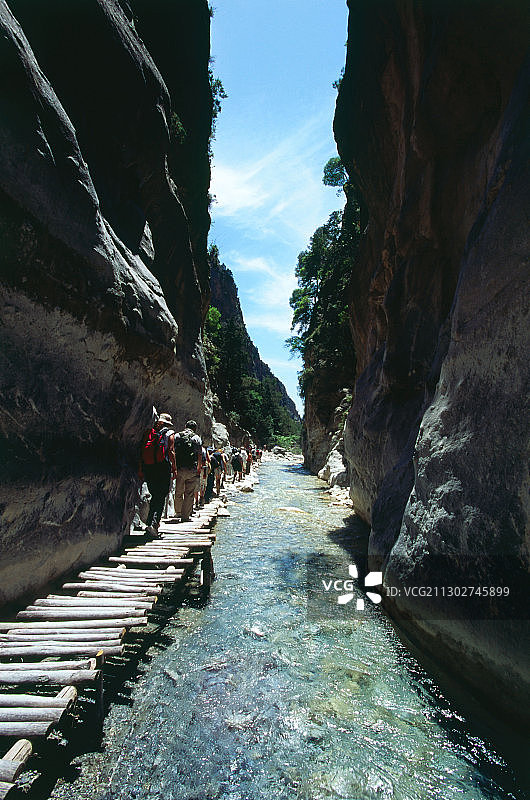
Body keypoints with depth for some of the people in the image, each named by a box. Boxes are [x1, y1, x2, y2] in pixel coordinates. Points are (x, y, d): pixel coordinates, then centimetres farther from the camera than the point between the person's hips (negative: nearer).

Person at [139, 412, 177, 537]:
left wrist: (140, 470, 11)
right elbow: (171, 452, -6)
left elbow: (142, 451, 9)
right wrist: (174, 469, -2)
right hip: (163, 468, -5)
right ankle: (152, 524, -15)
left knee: (155, 496, 17)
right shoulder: (169, 434, 3)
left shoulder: (149, 433, 14)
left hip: (148, 468, 5)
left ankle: (153, 522, 22)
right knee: (160, 497, -2)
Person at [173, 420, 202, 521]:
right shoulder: (197, 438, 4)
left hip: (179, 468, 2)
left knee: (178, 492, 16)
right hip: (192, 470, -2)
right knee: (189, 494, 5)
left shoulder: (177, 436, 9)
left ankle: (178, 512, 26)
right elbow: (200, 455, 0)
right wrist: (199, 467, 7)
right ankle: (185, 516, 7)